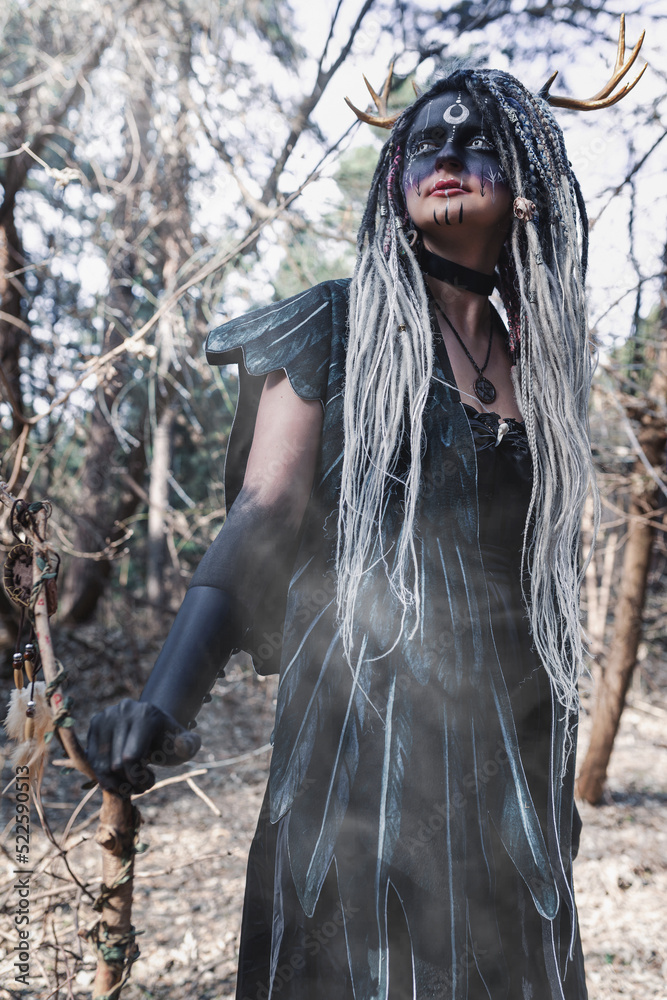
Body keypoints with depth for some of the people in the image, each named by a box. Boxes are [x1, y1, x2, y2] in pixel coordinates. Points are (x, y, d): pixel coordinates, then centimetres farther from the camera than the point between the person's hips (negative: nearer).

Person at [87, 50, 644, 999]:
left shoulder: (540, 356, 12)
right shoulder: (340, 326, -1)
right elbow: (262, 518, -11)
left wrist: (557, 776, 19)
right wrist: (167, 698, -26)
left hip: (513, 737, 5)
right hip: (368, 718, -4)